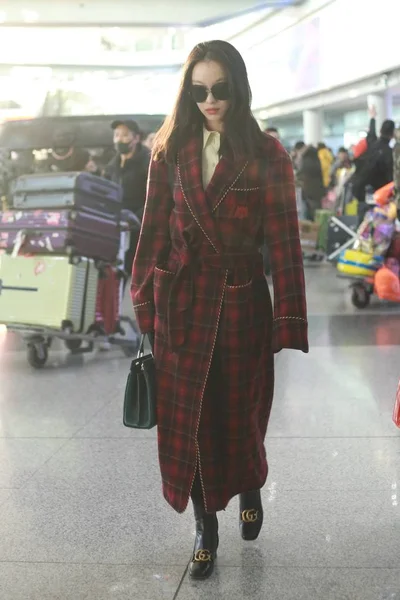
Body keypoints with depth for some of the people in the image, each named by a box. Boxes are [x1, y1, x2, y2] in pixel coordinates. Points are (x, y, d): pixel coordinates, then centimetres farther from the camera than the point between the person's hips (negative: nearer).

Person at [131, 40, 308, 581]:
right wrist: (146, 307, -2)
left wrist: (289, 324, -13)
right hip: (182, 304, 2)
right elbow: (154, 233, 3)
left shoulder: (266, 156, -5)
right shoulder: (171, 152, 3)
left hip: (242, 303, -2)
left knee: (240, 411, 12)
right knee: (188, 417, 7)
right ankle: (206, 527, 27)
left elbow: (285, 243, -8)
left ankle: (250, 493, 45)